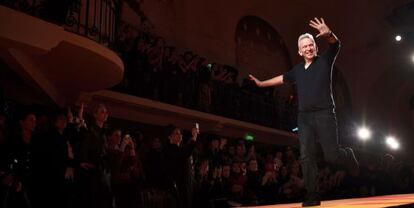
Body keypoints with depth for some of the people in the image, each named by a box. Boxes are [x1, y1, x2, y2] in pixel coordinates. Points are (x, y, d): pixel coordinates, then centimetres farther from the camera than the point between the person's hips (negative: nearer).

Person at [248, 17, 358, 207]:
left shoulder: (325, 60, 4)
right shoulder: (298, 70, 16)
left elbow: (335, 44, -14)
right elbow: (283, 78, 33)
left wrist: (328, 34, -36)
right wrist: (262, 83, 38)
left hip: (324, 115, -4)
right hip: (304, 117, 4)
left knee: (332, 154, -8)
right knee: (306, 156, -5)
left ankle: (348, 155, 28)